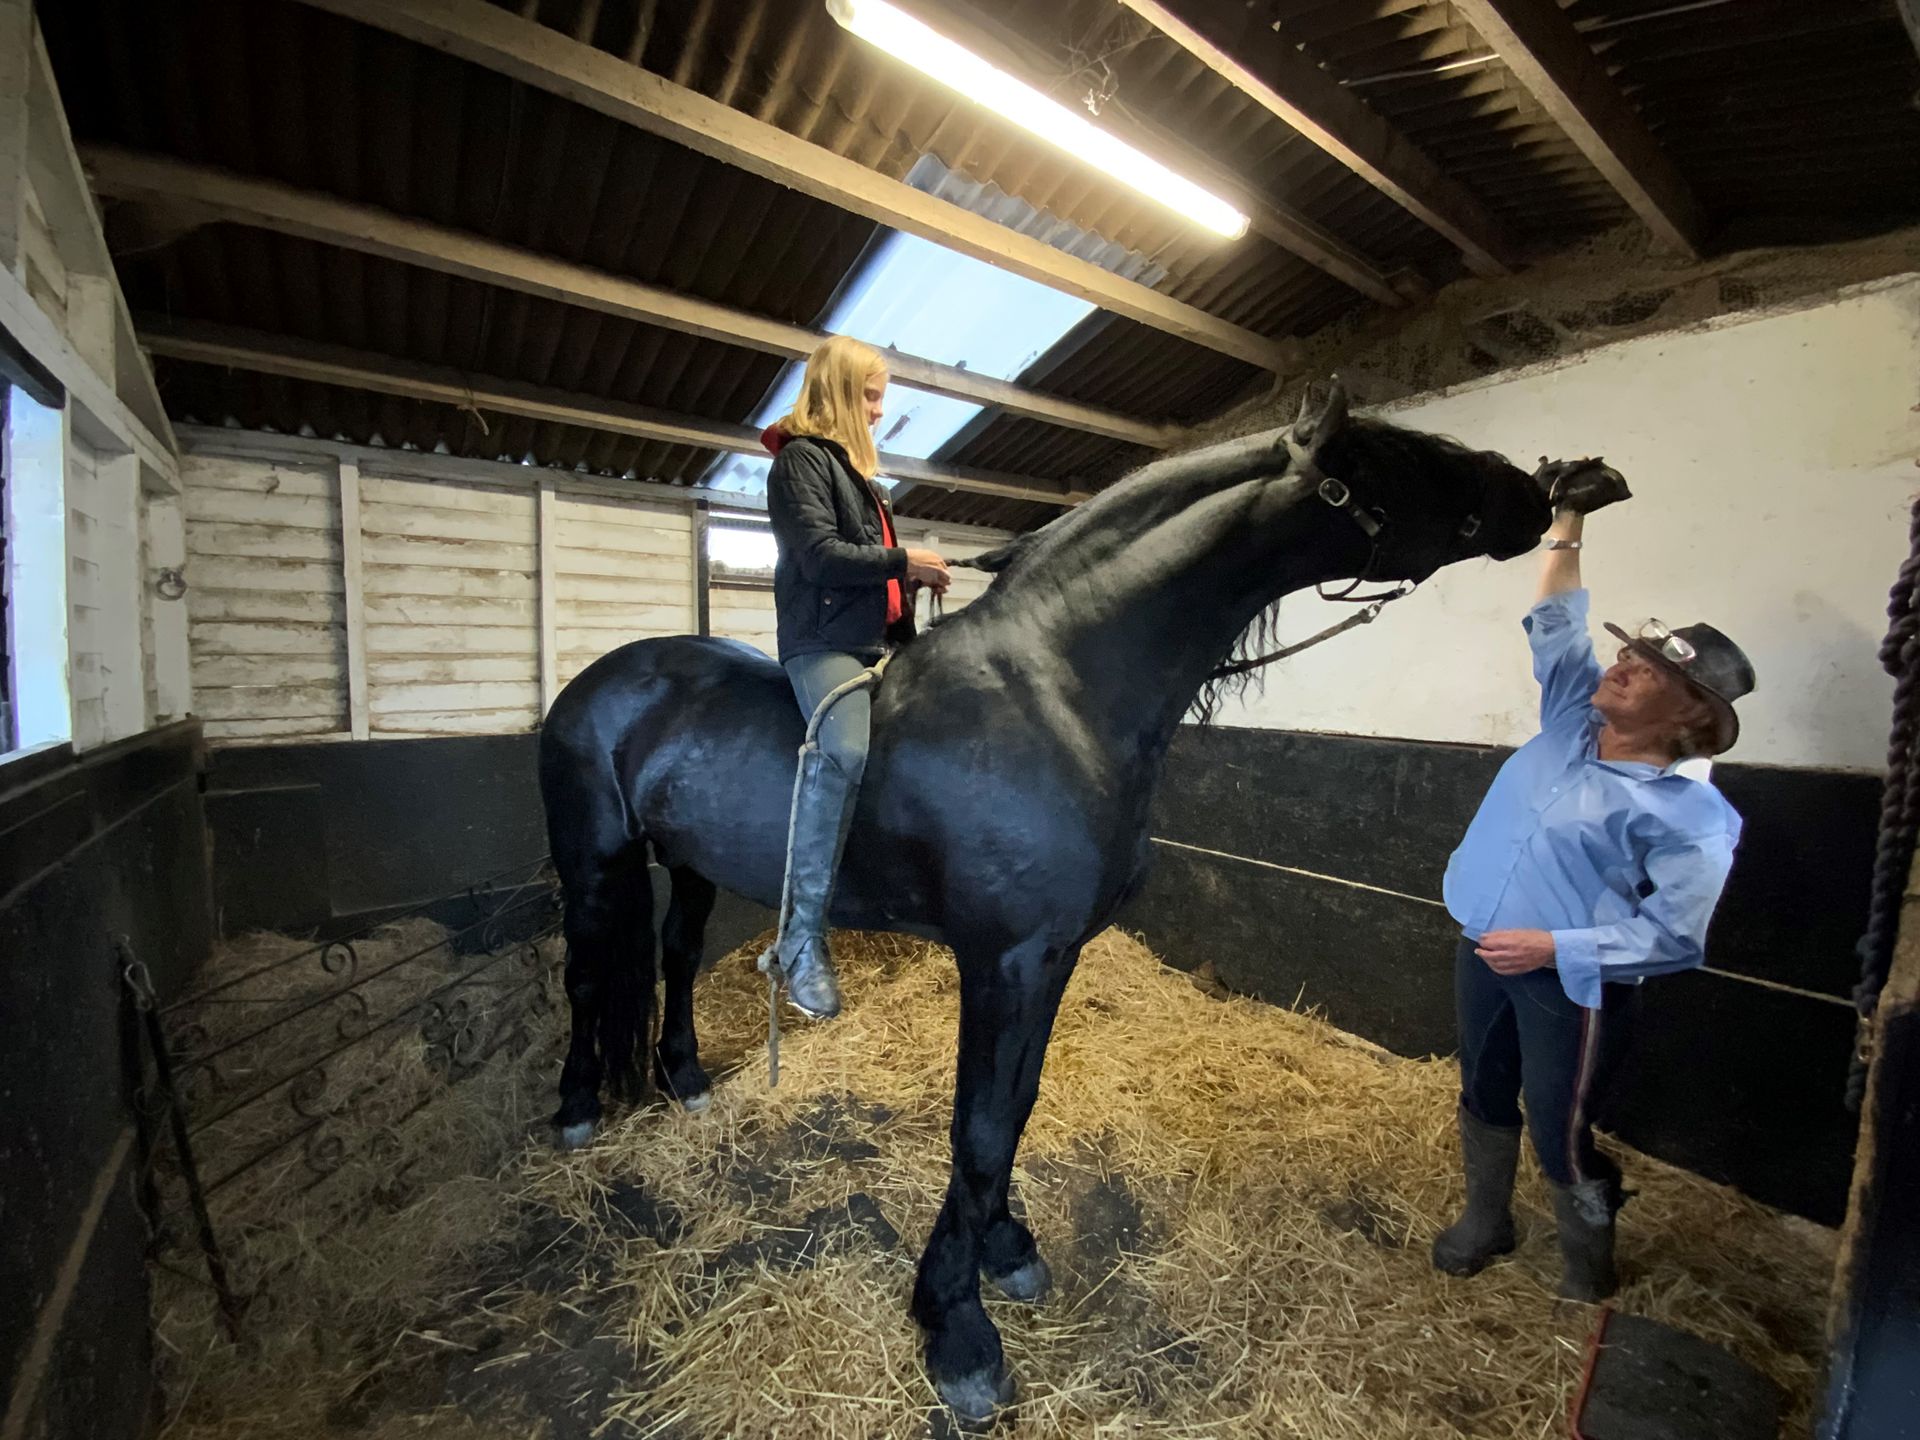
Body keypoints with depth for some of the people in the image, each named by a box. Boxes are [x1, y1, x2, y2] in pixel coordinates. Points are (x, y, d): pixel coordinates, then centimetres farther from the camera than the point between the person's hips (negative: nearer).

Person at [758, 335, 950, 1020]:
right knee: (845, 750, -33)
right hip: (823, 641, -10)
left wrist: (915, 578, 12)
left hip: (876, 641, 10)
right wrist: (903, 561, -9)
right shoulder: (802, 459, -1)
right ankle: (802, 940, -26)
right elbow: (820, 555, -15)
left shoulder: (854, 468, 27)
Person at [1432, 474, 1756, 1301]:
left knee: (1560, 1133, 11)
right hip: (1483, 953, 6)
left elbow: (1674, 935, -19)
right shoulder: (1574, 719, -1)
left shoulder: (1689, 813, -17)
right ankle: (1485, 1221, 45)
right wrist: (1568, 529, 3)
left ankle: (1586, 1264, 40)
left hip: (1570, 984, -6)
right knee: (1484, 1096, 22)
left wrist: (1553, 946, -25)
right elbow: (1556, 626, 6)